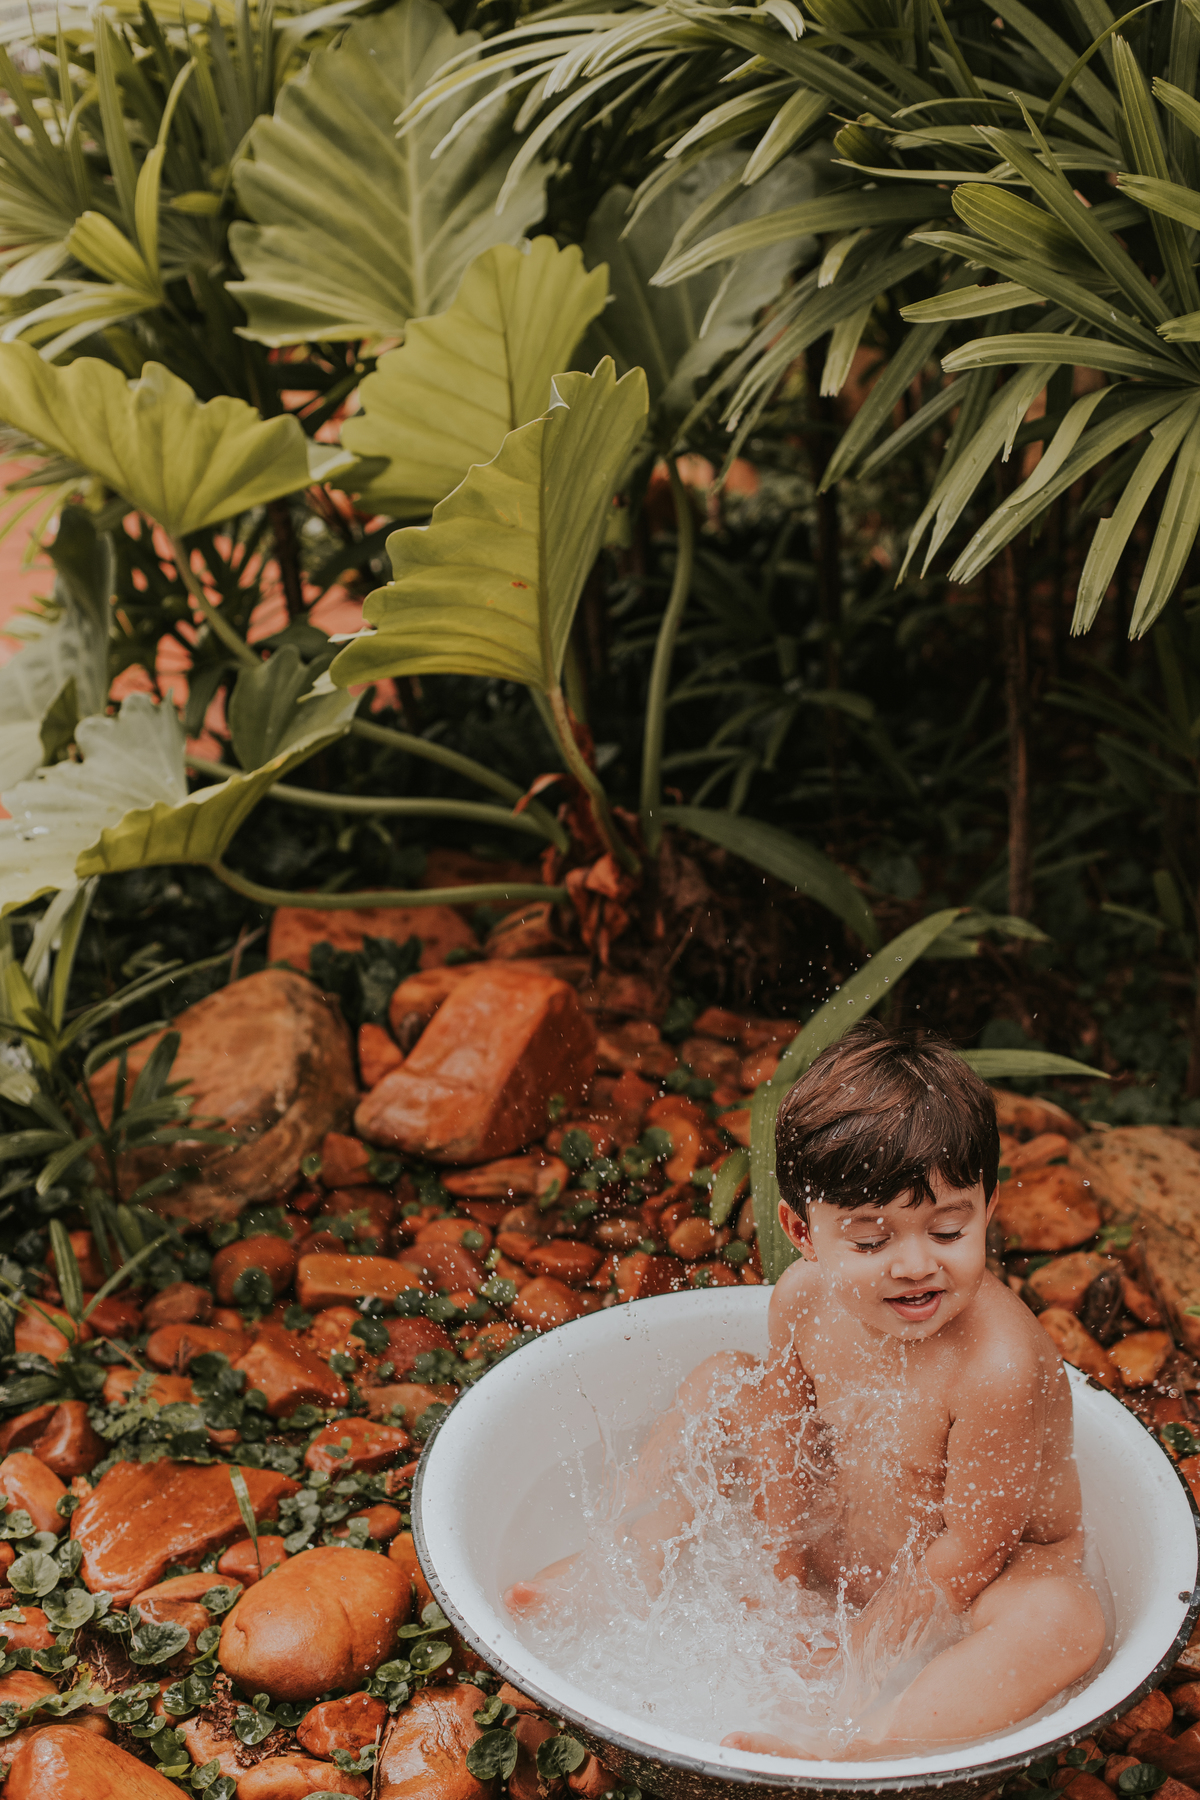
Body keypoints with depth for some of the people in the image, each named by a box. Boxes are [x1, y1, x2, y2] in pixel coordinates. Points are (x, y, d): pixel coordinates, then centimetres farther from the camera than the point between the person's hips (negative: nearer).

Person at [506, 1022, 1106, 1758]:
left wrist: (863, 1654, -19)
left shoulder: (1000, 1367, -36)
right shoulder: (803, 1297, -18)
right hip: (838, 1545, 6)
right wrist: (782, 1561, 1)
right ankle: (636, 1564, 3)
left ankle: (869, 1743, -51)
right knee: (725, 1380, 3)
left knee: (1066, 1618, -38)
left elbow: (970, 1551, -27)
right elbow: (785, 1424, 1)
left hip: (978, 1580, -6)